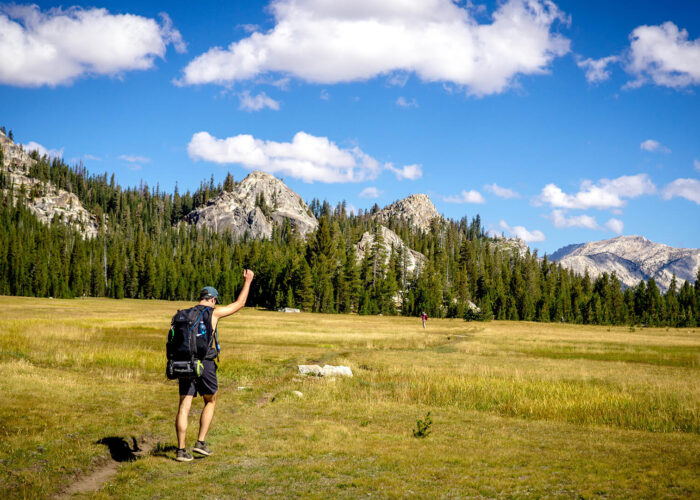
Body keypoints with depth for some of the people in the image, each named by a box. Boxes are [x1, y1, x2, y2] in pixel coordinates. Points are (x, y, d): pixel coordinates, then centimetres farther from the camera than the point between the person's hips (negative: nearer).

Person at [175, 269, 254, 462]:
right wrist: (247, 281, 18)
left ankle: (181, 450, 3)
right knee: (210, 403, 17)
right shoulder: (213, 313, -3)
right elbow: (239, 304, 7)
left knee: (184, 408, 4)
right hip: (205, 365, -4)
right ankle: (200, 442, 10)